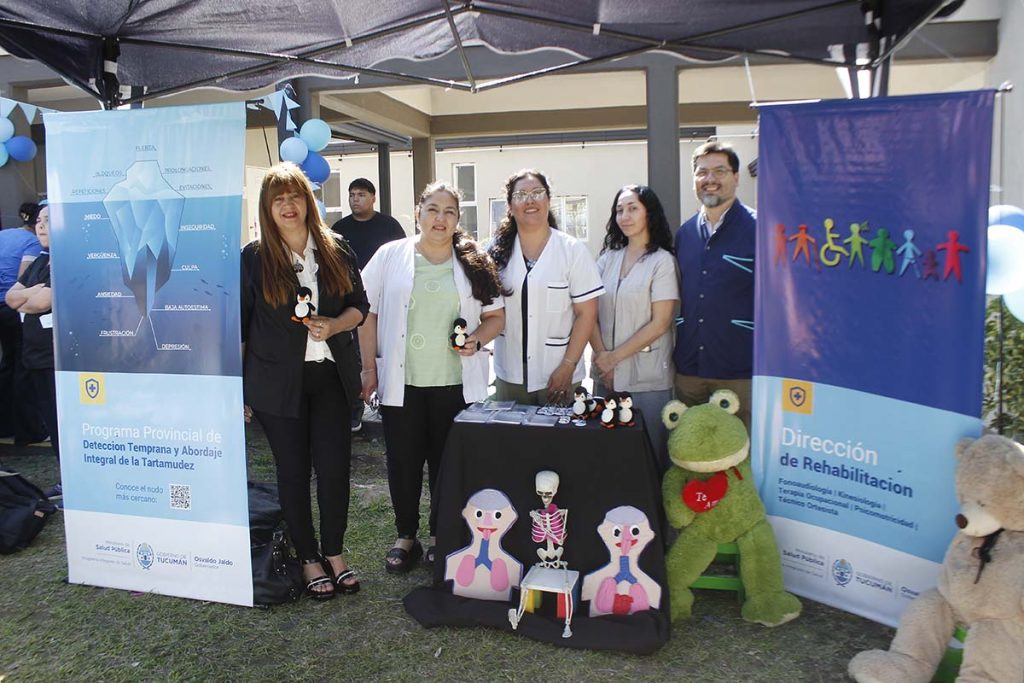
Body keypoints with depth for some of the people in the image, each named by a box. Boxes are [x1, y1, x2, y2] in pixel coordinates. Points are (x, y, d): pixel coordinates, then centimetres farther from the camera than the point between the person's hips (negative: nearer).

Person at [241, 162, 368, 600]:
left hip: (331, 375, 2)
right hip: (278, 381, -1)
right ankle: (309, 559, 23)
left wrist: (334, 325, -11)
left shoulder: (336, 250, 4)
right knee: (293, 470, 7)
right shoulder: (252, 258, -2)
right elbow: (238, 326, 0)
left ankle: (334, 552, 22)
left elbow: (360, 305, 10)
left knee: (334, 466, 1)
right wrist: (238, 387, -1)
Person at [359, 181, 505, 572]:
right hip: (401, 381, 0)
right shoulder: (391, 256, 2)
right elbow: (368, 313, 4)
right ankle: (406, 536, 26)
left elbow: (496, 315, 8)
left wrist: (478, 339, -12)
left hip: (455, 382, 0)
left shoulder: (474, 262, 4)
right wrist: (370, 367, 1)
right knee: (403, 462, 8)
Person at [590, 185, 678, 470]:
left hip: (647, 379, -4)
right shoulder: (608, 259, 10)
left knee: (650, 452, 2)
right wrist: (602, 356, -7)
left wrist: (615, 356, -9)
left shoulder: (662, 261, -3)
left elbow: (659, 324, -9)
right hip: (606, 375, 4)